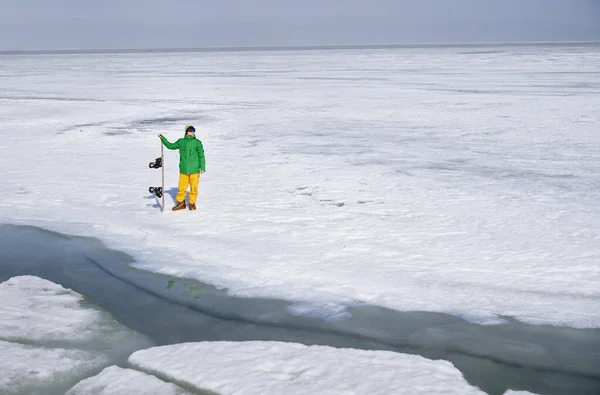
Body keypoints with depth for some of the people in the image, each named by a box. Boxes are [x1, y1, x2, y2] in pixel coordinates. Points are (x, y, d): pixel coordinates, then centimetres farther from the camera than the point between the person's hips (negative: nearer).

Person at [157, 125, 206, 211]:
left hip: (194, 170, -2)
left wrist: (202, 167, -1)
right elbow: (170, 146, 23)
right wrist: (162, 138, 18)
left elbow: (201, 155, 3)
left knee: (193, 188, 0)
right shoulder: (181, 142, 8)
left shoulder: (197, 142, 0)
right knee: (181, 188, 2)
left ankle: (192, 203, 16)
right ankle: (181, 203, 17)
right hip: (183, 170, 2)